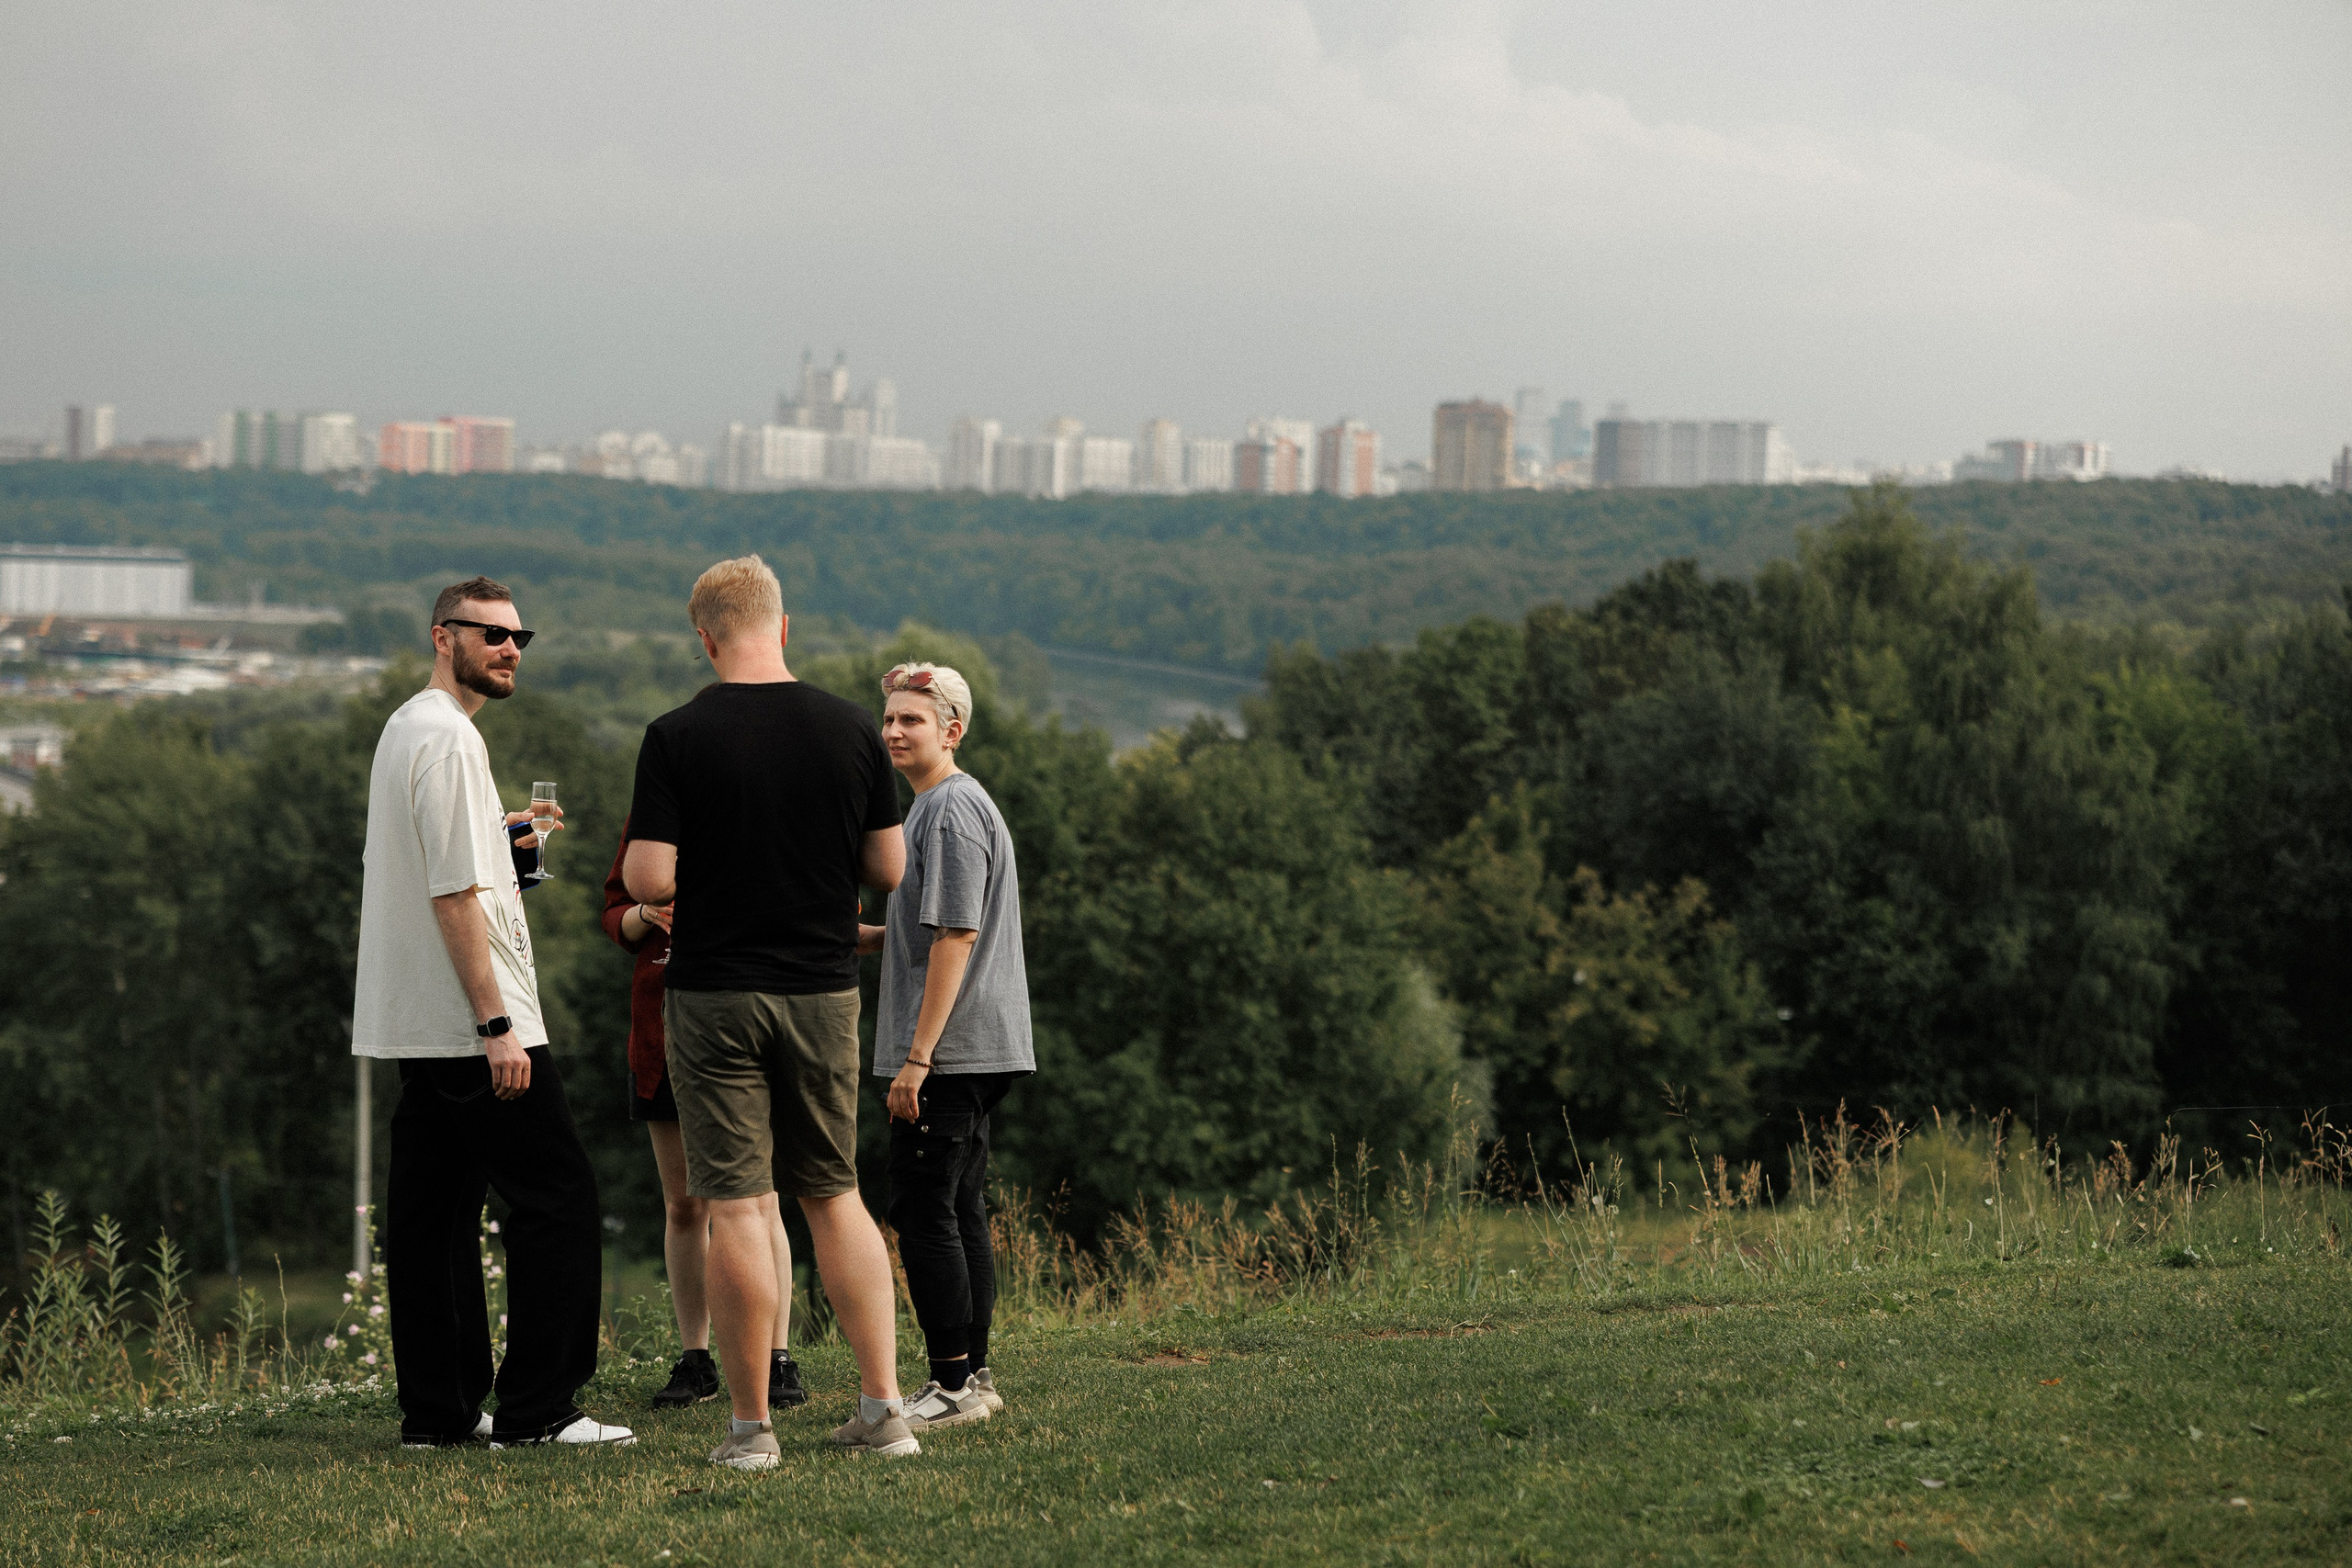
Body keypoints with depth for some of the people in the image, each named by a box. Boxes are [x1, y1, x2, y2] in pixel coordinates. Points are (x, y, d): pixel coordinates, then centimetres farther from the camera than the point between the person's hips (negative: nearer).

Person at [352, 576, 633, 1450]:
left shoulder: (404, 729, 17)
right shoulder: (449, 737, -14)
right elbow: (455, 895, -20)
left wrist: (493, 832, 18)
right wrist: (496, 1026, -20)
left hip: (413, 1024, 10)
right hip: (466, 1022, -10)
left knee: (432, 1211, 10)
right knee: (558, 1197, -6)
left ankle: (437, 1410, 12)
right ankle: (535, 1409, -6)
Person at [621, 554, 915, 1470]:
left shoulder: (677, 739, -9)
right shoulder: (851, 731, 0)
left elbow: (646, 882, -13)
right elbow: (889, 870, 6)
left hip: (715, 995, -3)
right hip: (823, 991, 3)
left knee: (737, 1207, 1)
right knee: (834, 1197, 13)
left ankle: (750, 1427, 3)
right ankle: (883, 1407, 9)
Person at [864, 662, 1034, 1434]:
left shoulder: (951, 809, -13)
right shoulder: (942, 805, 19)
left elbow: (955, 938, -19)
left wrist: (917, 1056, -20)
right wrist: (868, 935, 12)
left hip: (948, 1051, -10)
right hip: (970, 1052, 10)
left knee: (923, 1211, -9)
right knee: (960, 1209, 12)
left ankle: (953, 1384, -7)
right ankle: (972, 1376, 17)